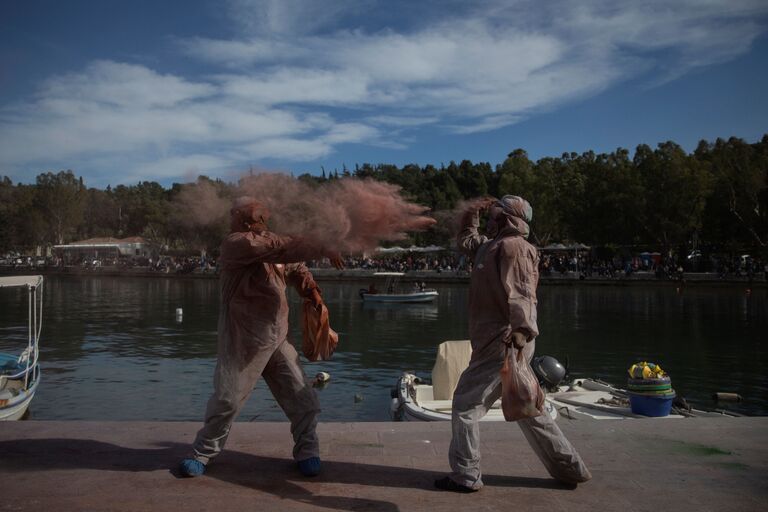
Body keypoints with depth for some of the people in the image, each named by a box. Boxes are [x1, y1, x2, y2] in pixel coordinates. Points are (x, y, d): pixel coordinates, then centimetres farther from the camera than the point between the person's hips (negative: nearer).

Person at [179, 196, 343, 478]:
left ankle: (307, 453, 24)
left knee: (304, 400, 5)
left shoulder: (269, 243, 10)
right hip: (243, 342, -6)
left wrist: (312, 291, 10)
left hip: (278, 341, 6)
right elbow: (282, 248, -26)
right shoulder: (236, 243, -13)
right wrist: (321, 250, -24)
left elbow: (295, 268, 27)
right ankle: (202, 453, 27)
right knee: (227, 400, 3)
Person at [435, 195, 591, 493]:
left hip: (503, 344, -10)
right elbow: (466, 241, 36)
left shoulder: (512, 246, -12)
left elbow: (520, 294, -26)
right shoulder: (494, 245, 18)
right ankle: (569, 468, 27)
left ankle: (465, 476, 7)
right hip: (498, 342, 10)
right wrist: (473, 214, 21)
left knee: (466, 404, -3)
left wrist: (521, 331, -39)